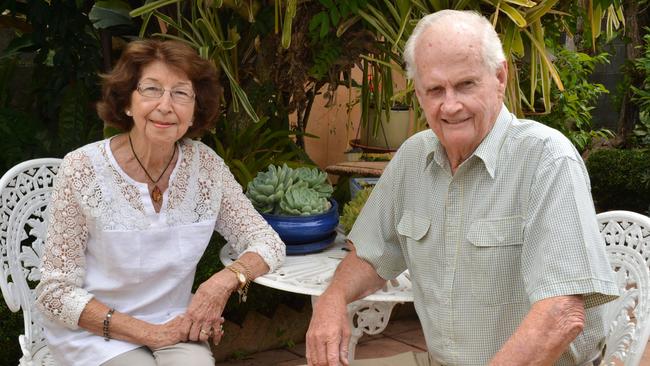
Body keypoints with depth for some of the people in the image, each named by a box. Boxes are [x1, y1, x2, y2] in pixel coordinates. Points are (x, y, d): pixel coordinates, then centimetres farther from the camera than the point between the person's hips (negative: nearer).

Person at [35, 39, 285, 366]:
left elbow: (268, 242, 0)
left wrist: (225, 280, -21)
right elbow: (56, 293, -12)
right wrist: (147, 333, -20)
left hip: (175, 327, 3)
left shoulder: (205, 166, -6)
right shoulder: (82, 171, -15)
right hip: (94, 332, -3)